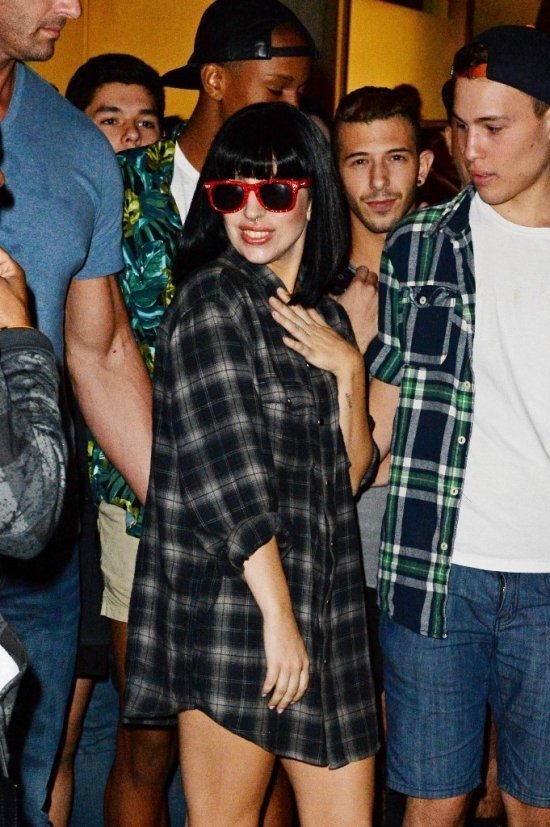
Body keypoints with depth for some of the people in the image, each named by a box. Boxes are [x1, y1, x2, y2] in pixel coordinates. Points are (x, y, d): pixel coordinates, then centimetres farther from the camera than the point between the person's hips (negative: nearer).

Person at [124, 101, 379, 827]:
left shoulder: (327, 318, 13)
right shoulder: (212, 297, -8)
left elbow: (350, 475, 12)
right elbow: (228, 477, -15)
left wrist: (349, 370, -2)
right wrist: (278, 615, -17)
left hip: (326, 603, 7)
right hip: (231, 604, -7)